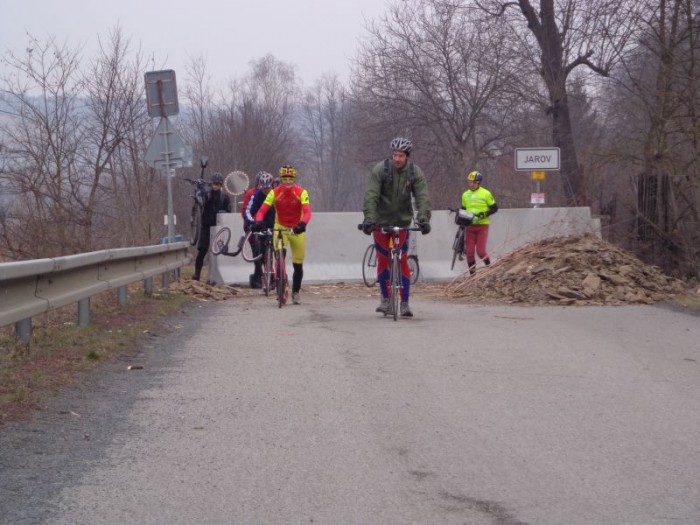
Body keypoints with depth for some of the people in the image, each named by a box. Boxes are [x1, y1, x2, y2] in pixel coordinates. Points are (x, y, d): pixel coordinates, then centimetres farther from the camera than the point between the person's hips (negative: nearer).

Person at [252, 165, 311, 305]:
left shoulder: (301, 192, -18)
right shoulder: (275, 192, -15)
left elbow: (307, 211, -30)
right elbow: (262, 210, -22)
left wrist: (303, 224, -50)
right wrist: (258, 221, -42)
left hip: (297, 230, 0)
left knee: (298, 265, 5)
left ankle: (296, 292, 24)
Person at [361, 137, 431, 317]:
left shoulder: (415, 173, -8)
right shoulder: (380, 170, -15)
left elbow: (422, 197, -15)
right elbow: (371, 196, -22)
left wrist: (423, 218, -30)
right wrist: (369, 219, -33)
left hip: (402, 221, 1)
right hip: (381, 221, -1)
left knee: (402, 261, -4)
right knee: (383, 260, 2)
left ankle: (404, 303, -3)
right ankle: (385, 299, 16)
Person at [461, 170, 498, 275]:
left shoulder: (486, 194, -4)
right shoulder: (465, 195, 11)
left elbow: (495, 208, -1)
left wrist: (484, 214, -15)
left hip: (482, 226, -4)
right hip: (470, 226, 4)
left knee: (480, 251, -11)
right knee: (469, 252, -1)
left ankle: (489, 265, 16)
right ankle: (472, 274, 8)